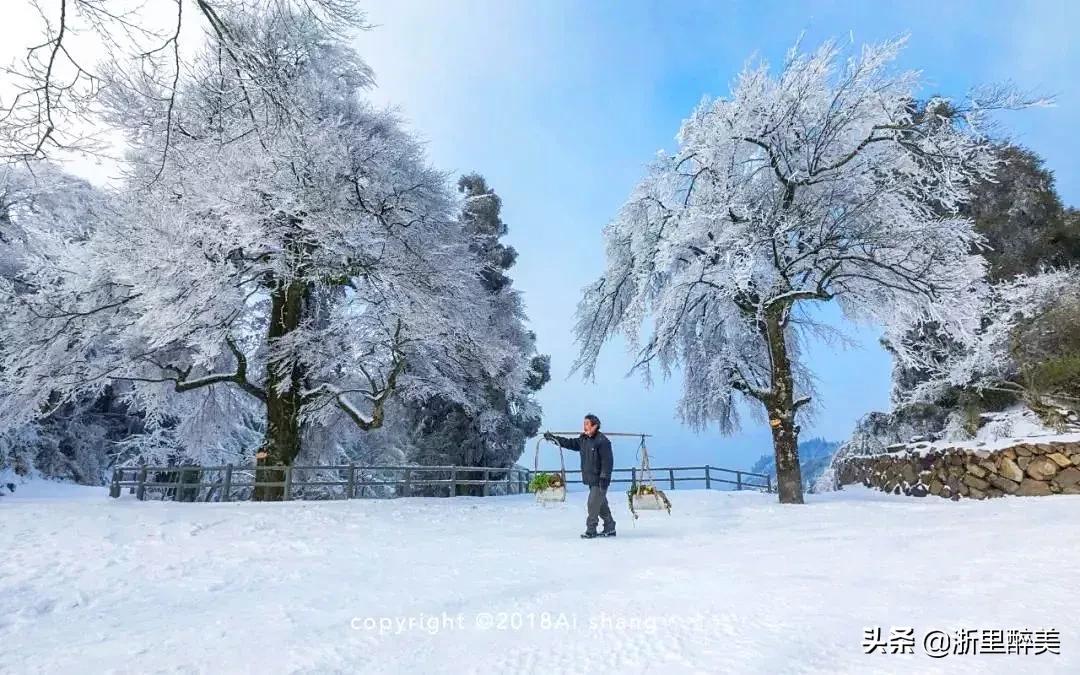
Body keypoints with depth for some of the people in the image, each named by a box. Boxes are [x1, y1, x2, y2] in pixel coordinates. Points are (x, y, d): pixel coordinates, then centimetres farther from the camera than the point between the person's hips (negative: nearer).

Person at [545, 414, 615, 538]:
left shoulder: (602, 441, -17)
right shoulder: (583, 439, 8)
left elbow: (607, 461, -19)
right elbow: (570, 443, 14)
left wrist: (604, 477, -22)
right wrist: (554, 438, 8)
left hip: (600, 480, -9)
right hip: (592, 480, 9)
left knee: (593, 504, -6)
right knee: (601, 504, 16)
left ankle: (591, 530, 5)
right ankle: (610, 528, 28)